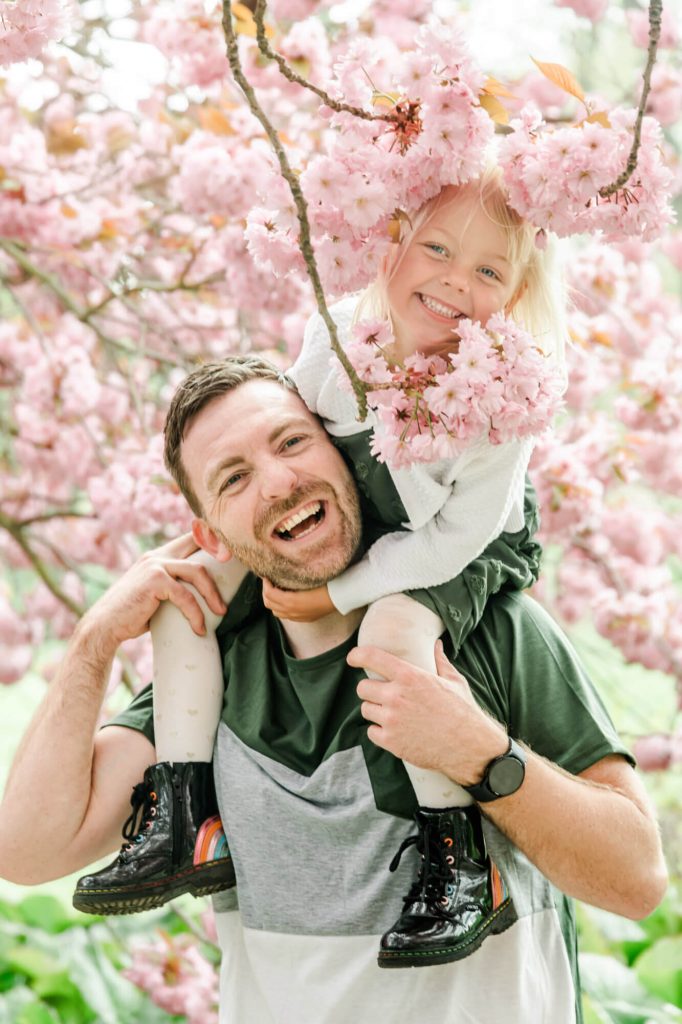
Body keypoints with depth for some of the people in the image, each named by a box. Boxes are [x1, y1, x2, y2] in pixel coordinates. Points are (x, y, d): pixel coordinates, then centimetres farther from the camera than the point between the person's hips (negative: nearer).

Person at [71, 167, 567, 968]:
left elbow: (454, 540, -25)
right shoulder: (337, 332, -17)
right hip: (354, 535, 6)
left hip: (470, 559, -6)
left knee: (392, 629, -38)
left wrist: (337, 594, -25)